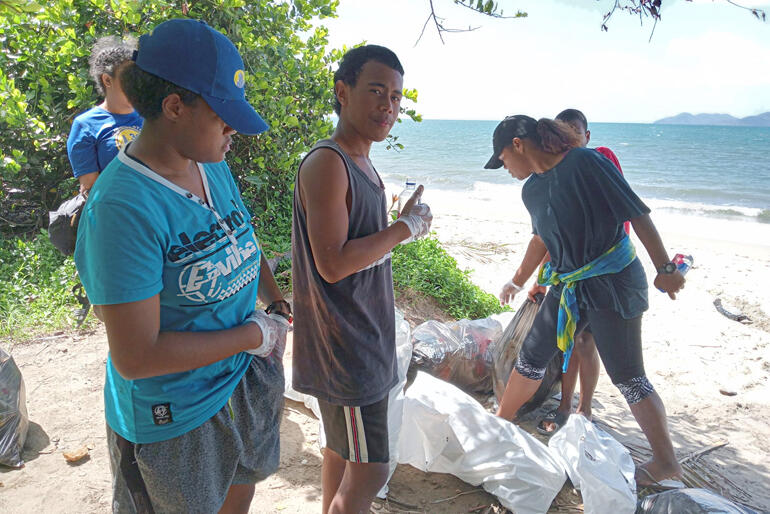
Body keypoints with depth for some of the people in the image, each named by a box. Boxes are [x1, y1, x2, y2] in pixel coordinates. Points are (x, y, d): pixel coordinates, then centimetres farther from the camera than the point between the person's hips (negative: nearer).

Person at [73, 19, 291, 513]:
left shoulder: (213, 167, -4)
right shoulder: (123, 207, -29)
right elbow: (136, 357, -29)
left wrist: (278, 304, 2)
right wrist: (253, 335, -21)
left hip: (245, 379, 7)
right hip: (174, 419, -7)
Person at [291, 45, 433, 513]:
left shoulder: (362, 165, 11)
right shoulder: (326, 163, -19)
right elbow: (333, 263, -25)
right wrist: (405, 227, -17)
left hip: (366, 338, 10)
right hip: (344, 347, -9)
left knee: (343, 452, 22)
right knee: (369, 471, 1)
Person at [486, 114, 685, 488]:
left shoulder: (584, 162, -18)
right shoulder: (531, 189, 6)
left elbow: (637, 214, -16)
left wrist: (665, 268, -15)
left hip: (613, 284, -7)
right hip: (567, 285, 7)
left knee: (627, 376, 1)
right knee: (532, 356, 13)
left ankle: (666, 463, 18)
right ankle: (500, 420, 31)